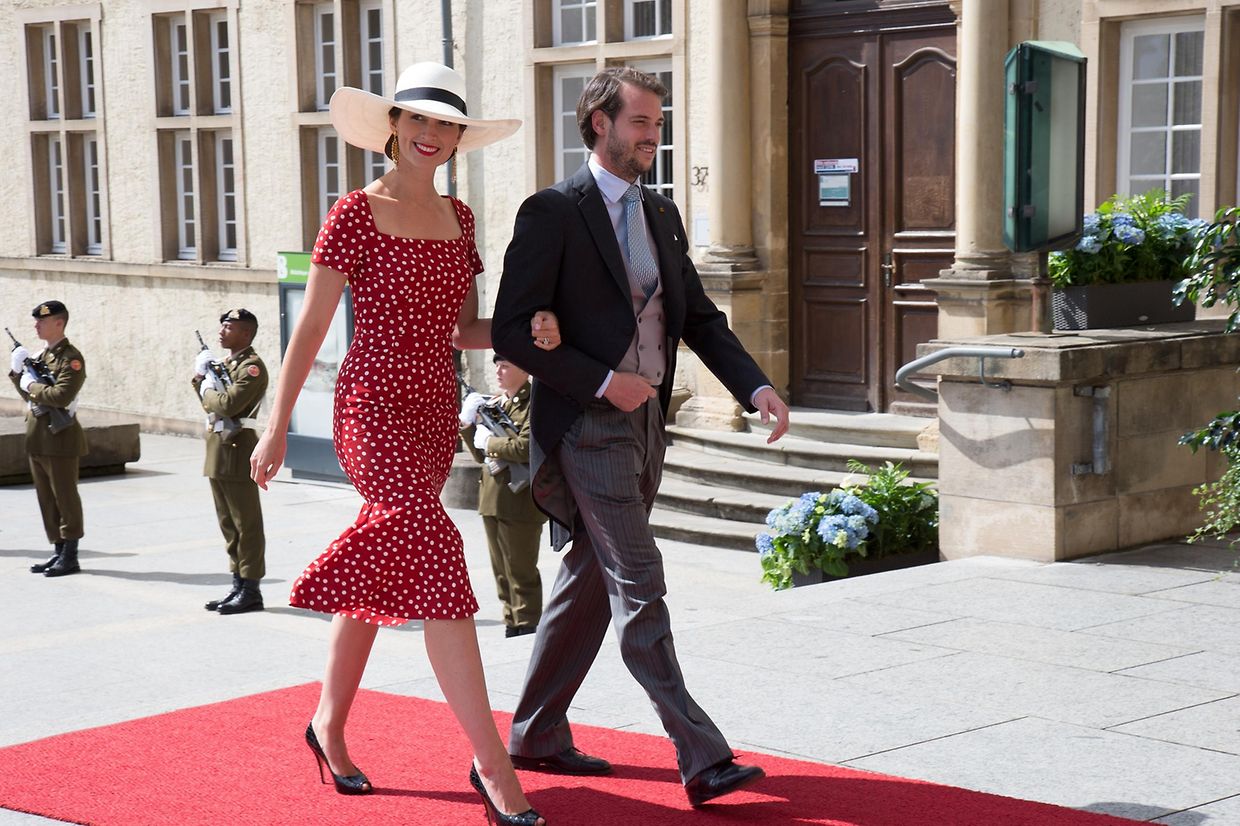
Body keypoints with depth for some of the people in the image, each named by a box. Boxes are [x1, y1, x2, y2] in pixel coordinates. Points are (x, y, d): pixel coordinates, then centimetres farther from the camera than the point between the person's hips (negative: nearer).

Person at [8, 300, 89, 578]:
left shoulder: (71, 357, -12)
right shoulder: (40, 356, 15)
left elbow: (62, 396, -24)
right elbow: (30, 395, 19)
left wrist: (32, 385, -13)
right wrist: (17, 373, 4)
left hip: (60, 438, -9)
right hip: (37, 438, 9)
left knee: (65, 498, -2)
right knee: (46, 499, 11)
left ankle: (70, 557, 3)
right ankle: (58, 552, 18)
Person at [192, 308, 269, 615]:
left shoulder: (252, 366, -12)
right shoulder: (226, 364, 17)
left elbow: (229, 404, -23)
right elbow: (212, 402, 17)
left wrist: (207, 390, -5)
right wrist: (202, 377, 4)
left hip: (238, 451, -10)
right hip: (219, 451, 10)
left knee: (246, 523, -4)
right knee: (228, 522, 13)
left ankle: (251, 591, 0)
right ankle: (239, 586, 20)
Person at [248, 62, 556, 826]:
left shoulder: (459, 218, 11)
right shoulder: (356, 214, -7)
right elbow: (312, 326, -5)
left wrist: (523, 332, -4)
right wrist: (277, 427, -5)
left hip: (435, 412, 7)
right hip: (375, 405, -7)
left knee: (379, 573, 15)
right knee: (438, 566, -16)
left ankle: (329, 724, 33)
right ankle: (494, 764, -16)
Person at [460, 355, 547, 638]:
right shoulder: (492, 404, 15)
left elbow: (526, 448, -24)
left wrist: (491, 442, -12)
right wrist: (467, 426, 2)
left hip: (520, 498, -8)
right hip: (492, 498, 8)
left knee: (521, 570, -2)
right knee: (501, 569, 13)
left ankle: (528, 627, 5)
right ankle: (511, 625, 20)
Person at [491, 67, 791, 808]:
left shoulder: (662, 216, 13)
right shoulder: (552, 213, -9)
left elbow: (700, 318, 12)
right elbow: (512, 331, -13)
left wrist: (757, 387, -3)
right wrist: (603, 382, -18)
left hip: (644, 424, 8)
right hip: (588, 427, -8)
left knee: (591, 584, 14)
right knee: (640, 589, -10)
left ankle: (536, 736, 26)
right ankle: (701, 758, -11)